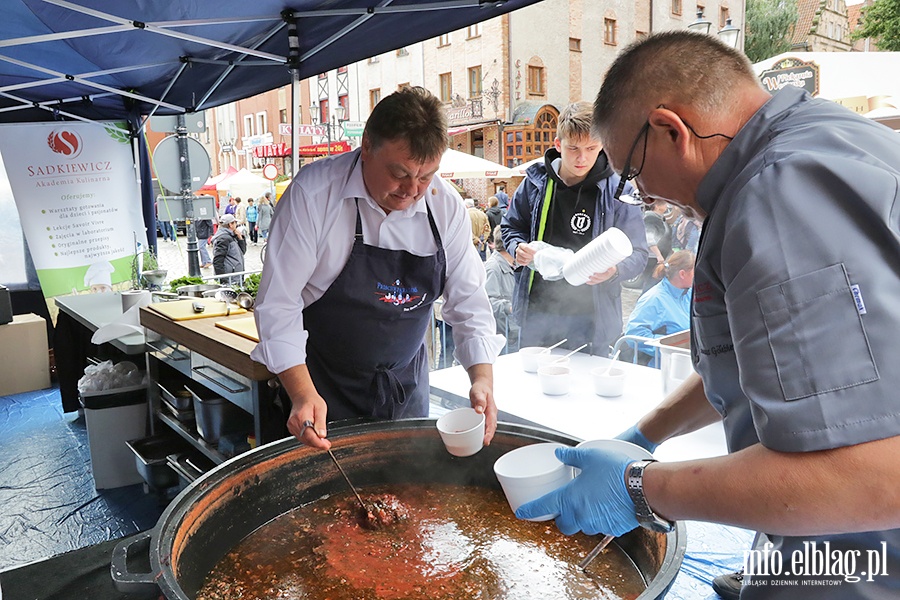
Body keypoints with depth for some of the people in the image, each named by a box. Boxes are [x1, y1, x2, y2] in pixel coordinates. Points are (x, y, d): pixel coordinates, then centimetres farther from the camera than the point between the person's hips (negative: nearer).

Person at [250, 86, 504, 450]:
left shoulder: (446, 207, -8)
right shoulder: (312, 194, -19)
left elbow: (468, 303, -3)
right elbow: (278, 304, -18)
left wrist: (482, 378, -17)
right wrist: (302, 393, -28)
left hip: (407, 389, 4)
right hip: (324, 390, -3)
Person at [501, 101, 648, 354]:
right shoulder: (536, 182, 0)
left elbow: (638, 253, -3)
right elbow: (511, 226, 15)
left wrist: (614, 270, -24)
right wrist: (518, 248, -8)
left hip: (591, 318, -2)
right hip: (537, 312, 3)